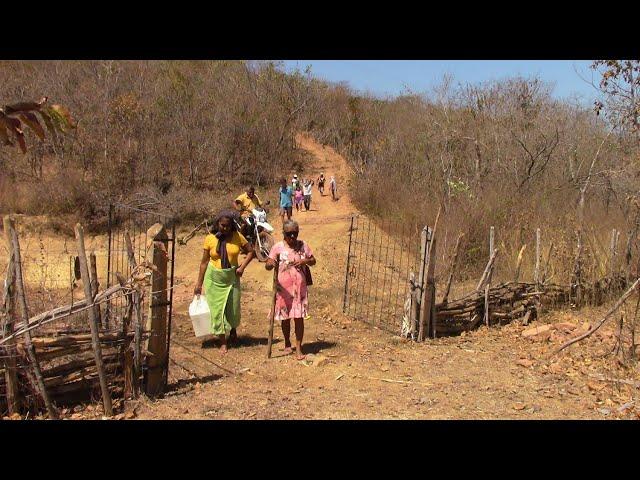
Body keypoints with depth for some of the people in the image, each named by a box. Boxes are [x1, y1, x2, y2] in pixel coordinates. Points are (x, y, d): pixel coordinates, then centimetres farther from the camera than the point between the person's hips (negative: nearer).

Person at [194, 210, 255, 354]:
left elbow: (251, 252, 4)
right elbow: (204, 262, -1)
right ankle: (223, 343, 14)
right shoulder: (210, 239, -6)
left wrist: (242, 267, -11)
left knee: (233, 307, 9)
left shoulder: (237, 236, -5)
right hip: (214, 278, -1)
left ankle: (233, 330, 41)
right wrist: (199, 284, 0)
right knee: (217, 308, 2)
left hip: (232, 277, 1)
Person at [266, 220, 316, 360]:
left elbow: (313, 260, 11)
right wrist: (270, 264, -35)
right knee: (285, 317, 11)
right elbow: (267, 265, -11)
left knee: (299, 317, 0)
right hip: (283, 287, -1)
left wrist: (305, 261, -11)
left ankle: (298, 348, 7)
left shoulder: (303, 245, 2)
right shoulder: (278, 247, -5)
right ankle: (287, 343, 33)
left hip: (299, 287, 1)